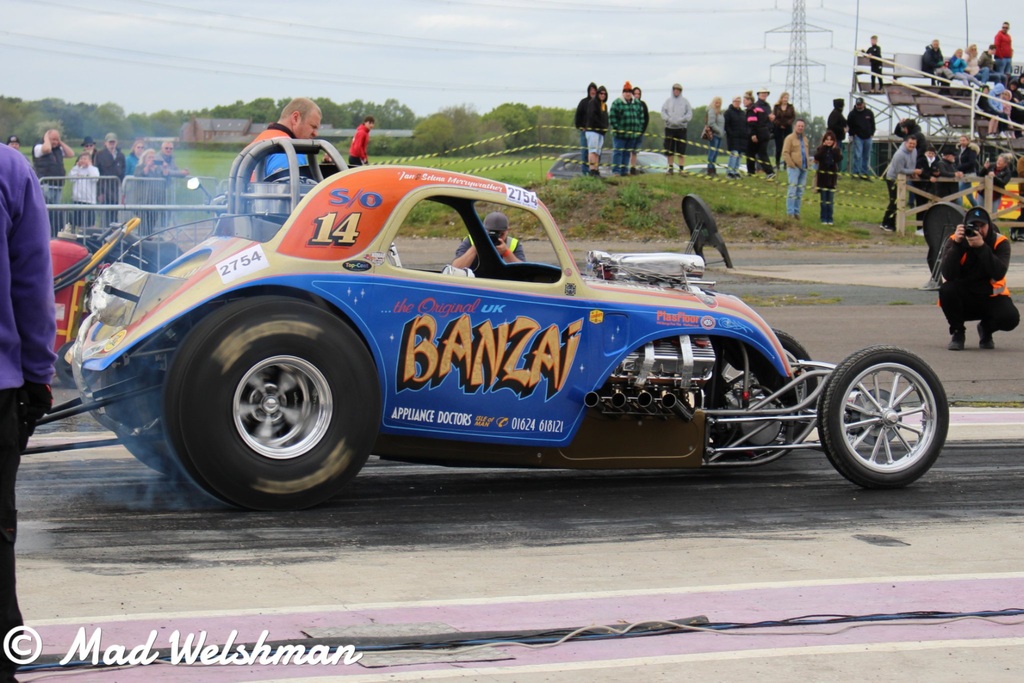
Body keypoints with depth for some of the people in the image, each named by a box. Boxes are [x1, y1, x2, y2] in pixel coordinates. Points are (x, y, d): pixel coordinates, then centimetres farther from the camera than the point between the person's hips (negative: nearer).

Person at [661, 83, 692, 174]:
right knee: (669, 150, 3)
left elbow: (689, 113, 1)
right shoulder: (668, 101, 9)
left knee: (681, 150, -4)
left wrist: (681, 120, -15)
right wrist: (669, 119, -16)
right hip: (669, 127, 1)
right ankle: (670, 168, 11)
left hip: (681, 128, -1)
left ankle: (681, 169, -1)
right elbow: (663, 112, 2)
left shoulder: (685, 101, 7)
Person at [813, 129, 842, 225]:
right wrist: (824, 147, -15)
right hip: (822, 175, 0)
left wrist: (834, 149, -15)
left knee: (830, 200, 2)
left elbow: (839, 159, -12)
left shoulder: (837, 149, 4)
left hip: (832, 176, 0)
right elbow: (816, 157, -15)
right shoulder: (820, 148, 3)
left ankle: (830, 219, 7)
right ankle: (824, 218, 7)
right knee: (823, 199, 2)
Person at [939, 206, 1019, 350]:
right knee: (946, 290, -33)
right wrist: (957, 244, -32)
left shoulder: (1000, 242, -9)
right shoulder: (955, 240, -9)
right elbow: (948, 275, -23)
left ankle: (986, 330, 10)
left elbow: (999, 274, -26)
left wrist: (982, 246, -35)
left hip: (991, 297, 0)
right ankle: (957, 332, -4)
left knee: (1010, 317, -30)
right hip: (963, 300, 0)